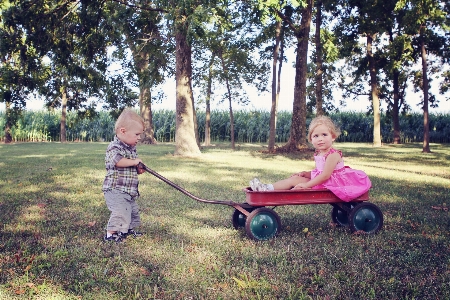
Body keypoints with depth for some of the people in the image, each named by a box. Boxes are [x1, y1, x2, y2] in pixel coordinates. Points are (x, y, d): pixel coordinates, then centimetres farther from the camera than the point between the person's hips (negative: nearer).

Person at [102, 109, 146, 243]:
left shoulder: (132, 149, 15)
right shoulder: (114, 147, -14)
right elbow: (117, 161, -34)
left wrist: (138, 170, 6)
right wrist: (134, 161, -21)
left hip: (130, 191, 10)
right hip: (116, 189, -9)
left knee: (133, 210, 20)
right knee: (120, 212, -16)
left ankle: (128, 229, 39)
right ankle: (110, 234, -3)